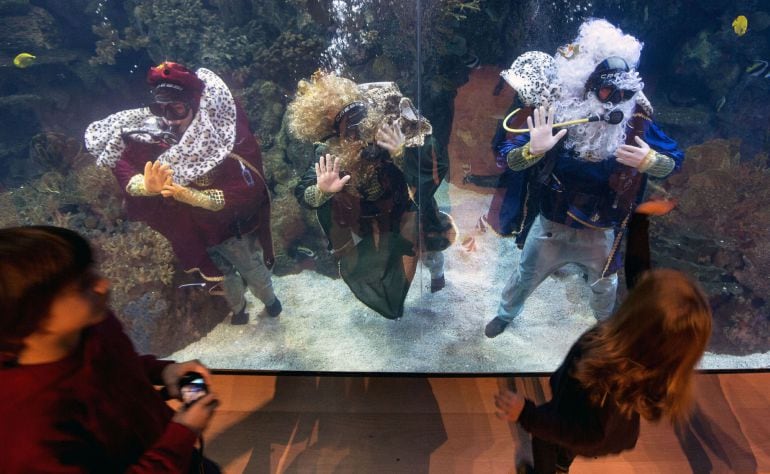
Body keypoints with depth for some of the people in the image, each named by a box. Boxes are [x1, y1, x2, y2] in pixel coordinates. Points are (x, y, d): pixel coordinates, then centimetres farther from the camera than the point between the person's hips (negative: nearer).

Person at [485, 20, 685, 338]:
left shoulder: (634, 120, -18)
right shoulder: (553, 113, -22)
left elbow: (674, 161, -7)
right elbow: (508, 158, -20)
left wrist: (649, 160, -31)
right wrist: (533, 149, -42)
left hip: (599, 234, 2)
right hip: (551, 226, -1)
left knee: (604, 287, 28)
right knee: (525, 277, 22)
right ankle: (505, 313, 53)